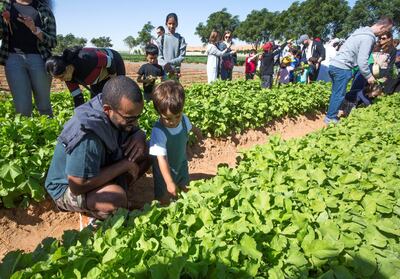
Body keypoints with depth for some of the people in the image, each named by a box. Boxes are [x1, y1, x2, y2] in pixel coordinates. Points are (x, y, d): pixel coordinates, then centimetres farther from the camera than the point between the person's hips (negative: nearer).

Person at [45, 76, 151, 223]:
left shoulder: (120, 117, -14)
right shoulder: (86, 134, -37)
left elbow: (137, 132, 5)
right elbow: (78, 186, -33)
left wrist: (139, 137, -21)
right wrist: (125, 165, -28)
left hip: (100, 170, 7)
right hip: (68, 187, -7)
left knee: (145, 154, -9)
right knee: (116, 197, -36)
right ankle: (93, 212, -3)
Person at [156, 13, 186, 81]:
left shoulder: (181, 39, 5)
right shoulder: (161, 38, 5)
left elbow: (182, 56, -2)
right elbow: (158, 56, 0)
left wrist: (170, 62, -16)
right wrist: (165, 64, -21)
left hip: (175, 71, 0)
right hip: (163, 70, 0)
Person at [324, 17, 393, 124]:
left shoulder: (362, 31, 18)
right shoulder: (368, 37, -12)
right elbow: (362, 60, -17)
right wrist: (369, 76, -6)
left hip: (334, 64, 10)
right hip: (342, 68, -10)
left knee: (336, 93, 16)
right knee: (339, 95, -2)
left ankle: (331, 115, 24)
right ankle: (331, 118, 5)